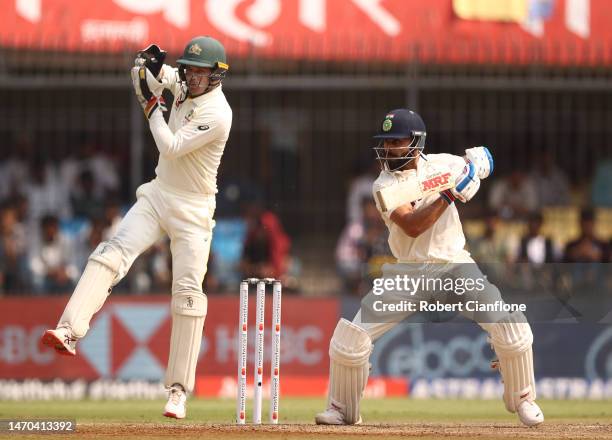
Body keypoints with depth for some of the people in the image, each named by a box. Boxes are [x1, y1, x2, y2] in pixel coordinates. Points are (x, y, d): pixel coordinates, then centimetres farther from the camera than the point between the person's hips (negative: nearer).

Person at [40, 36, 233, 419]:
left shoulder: (216, 114, -20)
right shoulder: (186, 85, 3)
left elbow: (171, 148, -25)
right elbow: (151, 77, 23)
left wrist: (152, 106, -14)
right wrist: (148, 65, -1)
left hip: (192, 211, -6)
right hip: (157, 196, 6)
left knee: (188, 292, -10)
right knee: (112, 255, -16)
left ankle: (179, 389, -6)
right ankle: (70, 331, -33)